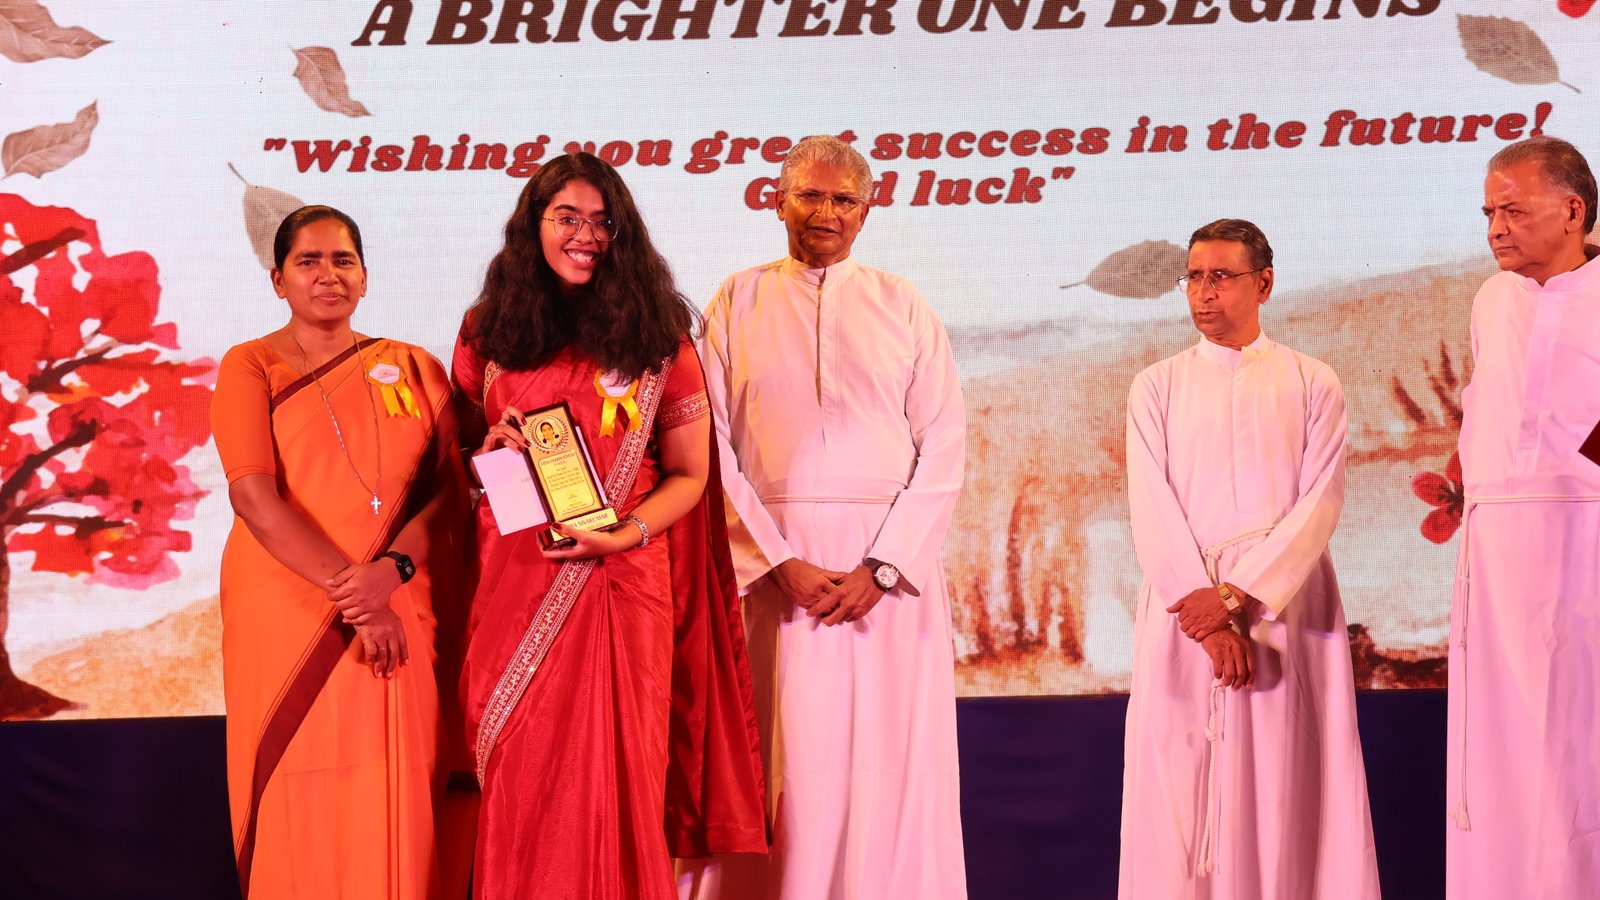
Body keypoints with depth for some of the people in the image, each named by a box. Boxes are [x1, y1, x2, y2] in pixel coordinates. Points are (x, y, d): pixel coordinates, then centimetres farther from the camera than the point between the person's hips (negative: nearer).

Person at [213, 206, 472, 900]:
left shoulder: (414, 369, 12)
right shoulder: (250, 367, 4)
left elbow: (450, 489, 3)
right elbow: (253, 495, -9)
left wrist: (391, 568, -16)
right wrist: (348, 587, -17)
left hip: (400, 615, 2)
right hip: (289, 616, -2)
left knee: (398, 806, 1)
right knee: (303, 808, 2)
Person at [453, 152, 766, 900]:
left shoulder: (656, 333, 5)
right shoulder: (489, 331, 10)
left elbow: (688, 475, 6)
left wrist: (624, 533, -11)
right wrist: (491, 452, -5)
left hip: (619, 582, -1)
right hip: (514, 586, 2)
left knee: (614, 777, 0)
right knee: (519, 783, 4)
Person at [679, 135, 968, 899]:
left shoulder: (904, 308, 10)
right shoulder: (739, 302, 9)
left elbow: (944, 448, 2)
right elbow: (711, 447, 1)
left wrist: (881, 568, -9)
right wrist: (779, 563, -10)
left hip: (892, 560, 1)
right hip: (772, 558, 0)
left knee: (891, 769, 0)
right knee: (786, 767, -2)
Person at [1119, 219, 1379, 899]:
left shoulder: (1312, 385, 8)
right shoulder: (1156, 388, 10)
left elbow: (1321, 504, -3)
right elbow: (1152, 511, 0)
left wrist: (1236, 594, -14)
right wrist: (1207, 621, -12)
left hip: (1287, 604, -1)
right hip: (1182, 607, 1)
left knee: (1287, 787, -2)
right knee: (1179, 790, -2)